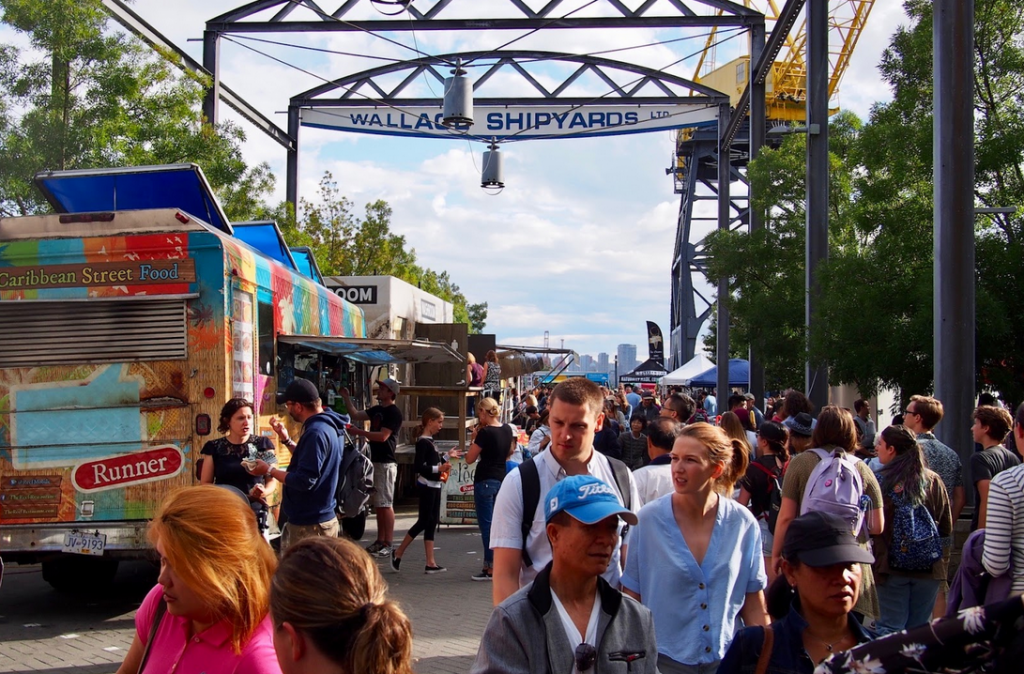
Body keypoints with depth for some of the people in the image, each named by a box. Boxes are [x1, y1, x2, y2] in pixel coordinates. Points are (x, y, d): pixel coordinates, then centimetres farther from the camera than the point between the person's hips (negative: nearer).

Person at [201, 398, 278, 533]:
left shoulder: (263, 445, 7)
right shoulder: (214, 448, 7)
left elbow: (272, 480, 8)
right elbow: (205, 483, 10)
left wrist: (264, 491, -14)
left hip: (255, 513, 0)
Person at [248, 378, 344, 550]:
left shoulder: (316, 433, -23)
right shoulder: (328, 425, 10)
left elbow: (304, 481, -26)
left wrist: (269, 470, -14)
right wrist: (286, 440, 13)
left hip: (309, 525, -10)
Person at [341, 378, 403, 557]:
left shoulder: (394, 413, -11)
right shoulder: (377, 409, 16)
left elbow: (382, 436, -19)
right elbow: (356, 415, 20)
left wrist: (359, 432, -18)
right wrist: (346, 397, 17)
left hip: (386, 463, -9)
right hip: (375, 461, 9)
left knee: (385, 504, -9)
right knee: (378, 505, 11)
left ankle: (388, 544, -7)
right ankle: (380, 541, 17)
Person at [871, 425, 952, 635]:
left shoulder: (879, 482, -11)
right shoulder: (934, 481, 0)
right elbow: (946, 528, 7)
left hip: (891, 566, -3)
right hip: (928, 568, 3)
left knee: (889, 628, 4)